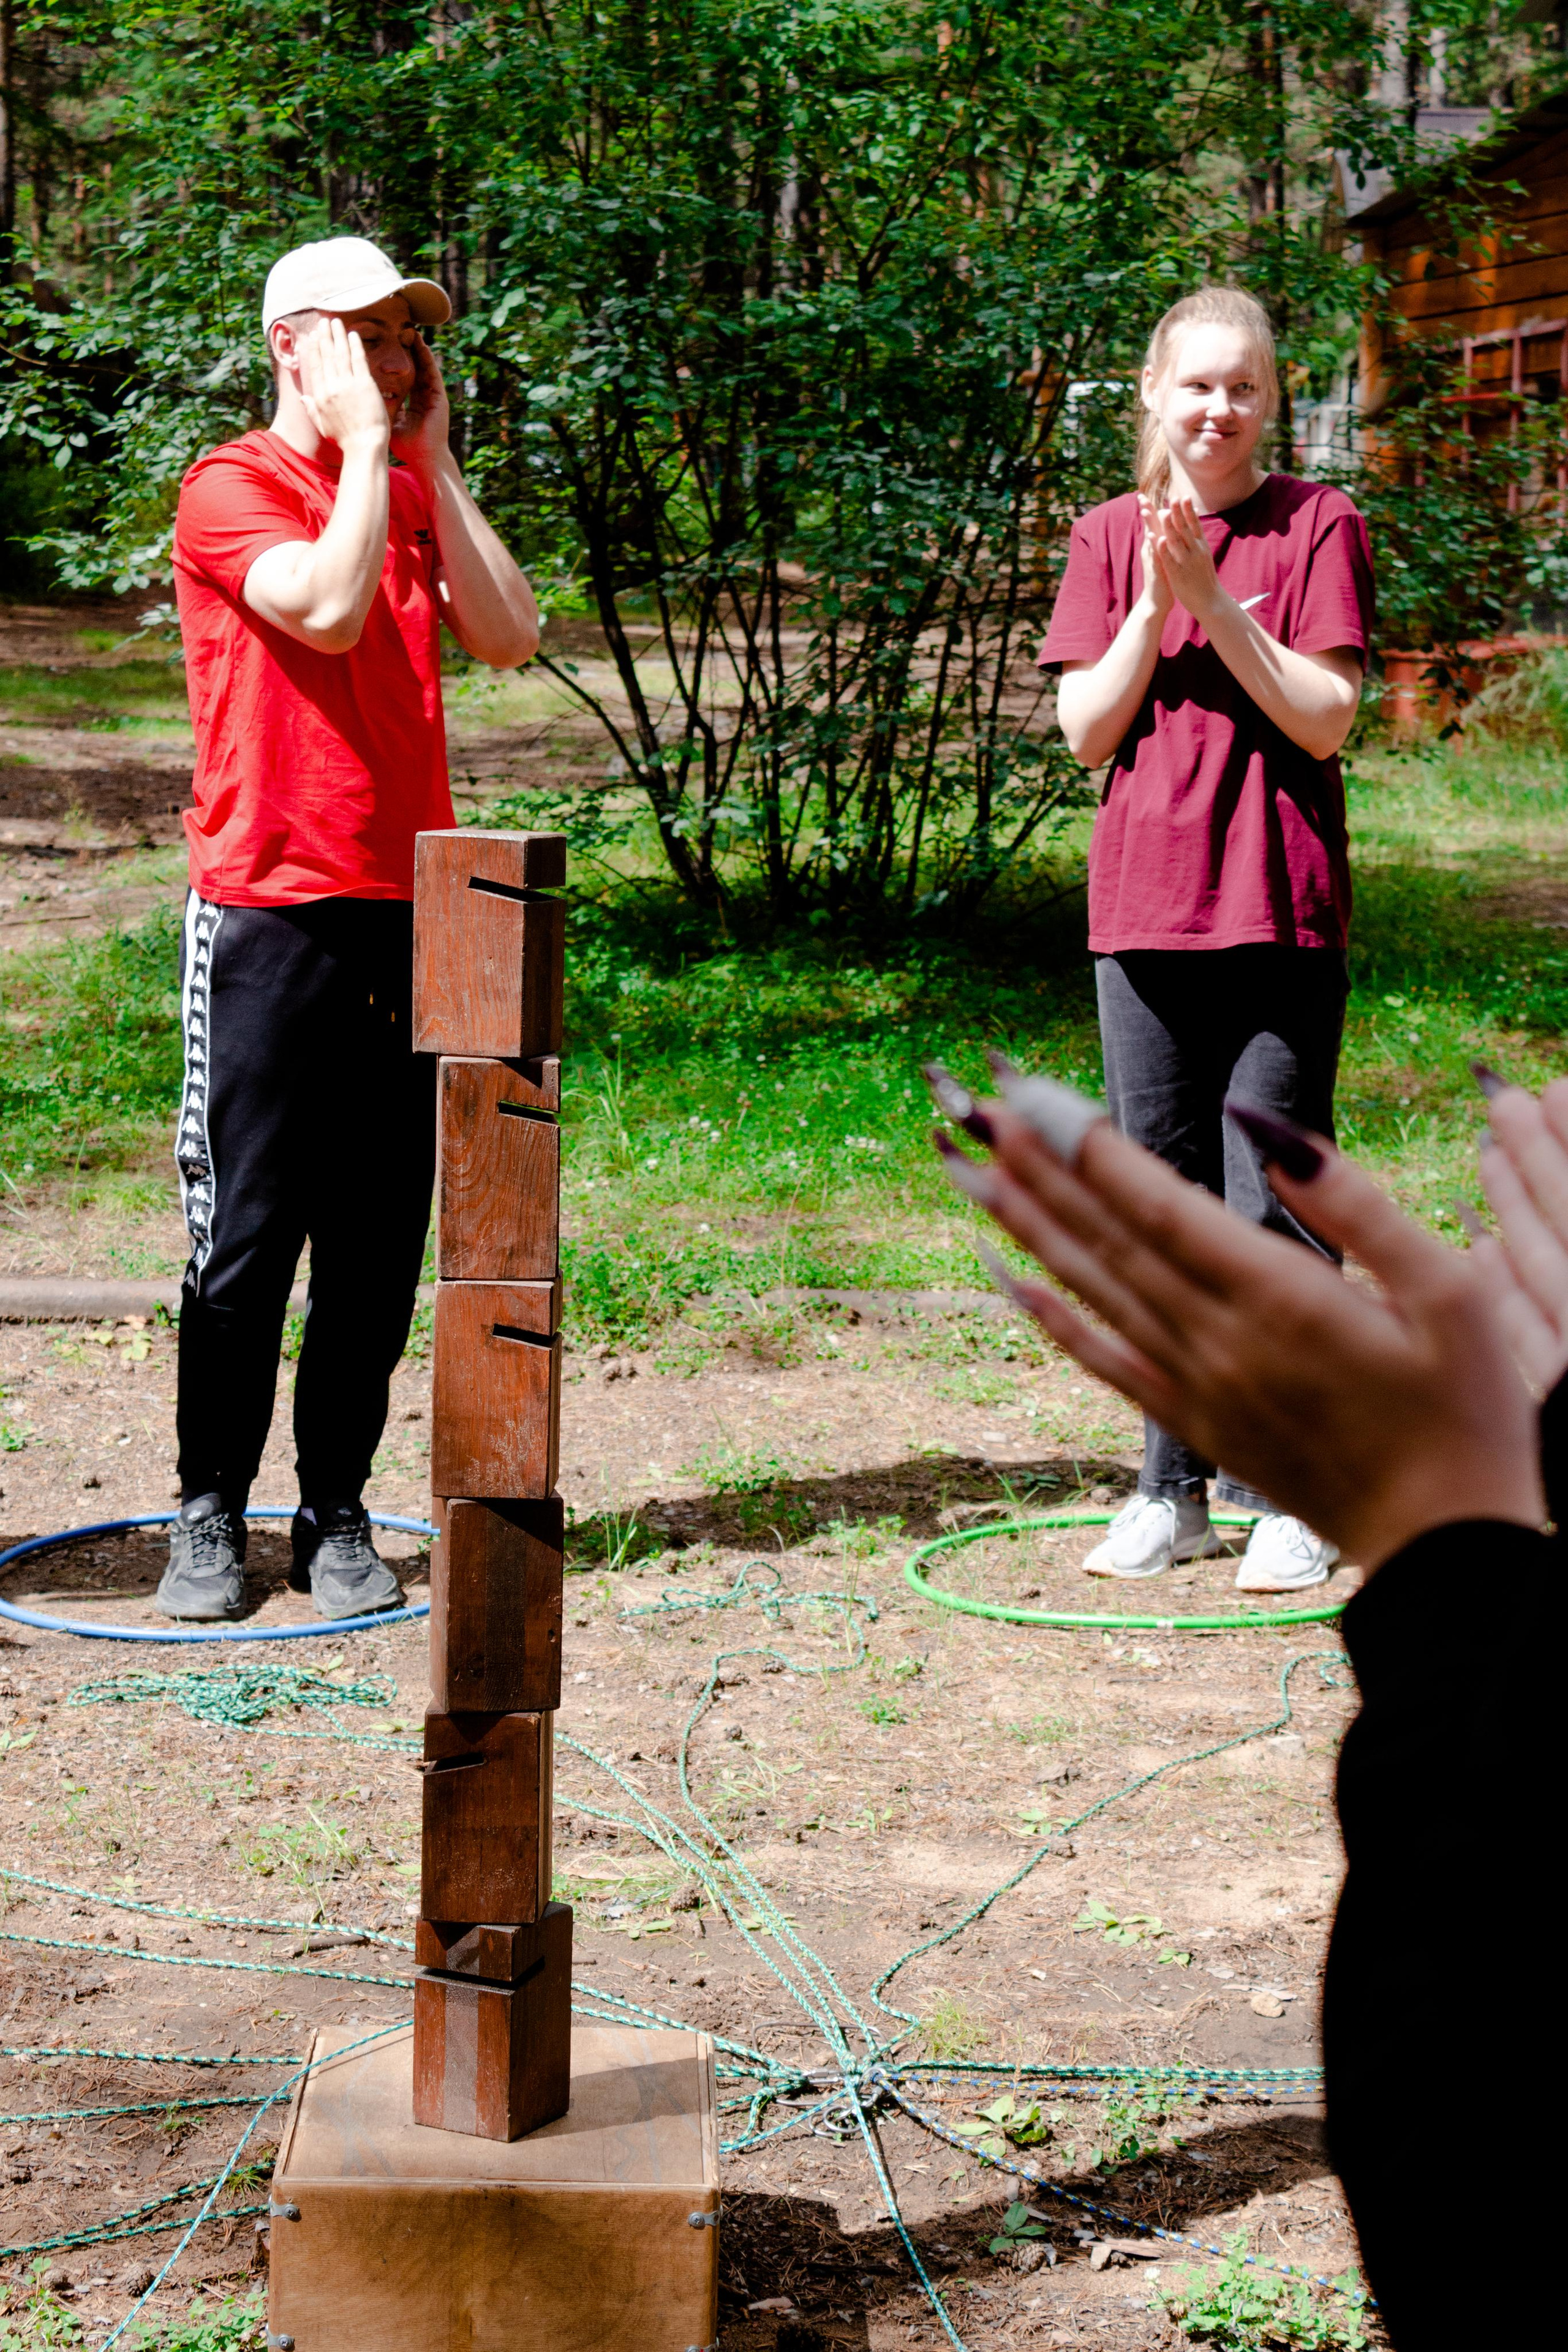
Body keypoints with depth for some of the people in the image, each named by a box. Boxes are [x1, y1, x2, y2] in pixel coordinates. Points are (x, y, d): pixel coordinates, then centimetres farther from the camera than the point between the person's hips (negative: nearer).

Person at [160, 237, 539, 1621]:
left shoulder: (416, 493, 16)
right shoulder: (233, 489, -2)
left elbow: (510, 636, 2)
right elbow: (328, 608, -20)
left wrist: (435, 458, 2)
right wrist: (368, 443, -9)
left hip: (406, 917, 5)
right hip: (269, 914, -5)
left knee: (380, 1246, 5)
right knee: (248, 1235, -2)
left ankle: (336, 1517, 14)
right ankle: (210, 1518, 10)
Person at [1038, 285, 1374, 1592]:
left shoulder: (1318, 527, 0)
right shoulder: (1111, 539, 10)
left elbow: (1325, 718, -8)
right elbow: (1086, 730, 2)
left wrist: (1214, 599, -14)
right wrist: (1153, 605, -9)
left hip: (1281, 909, -3)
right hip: (1146, 905, 3)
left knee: (1273, 1203, -3)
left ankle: (1292, 1494, 7)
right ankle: (1176, 1490, 18)